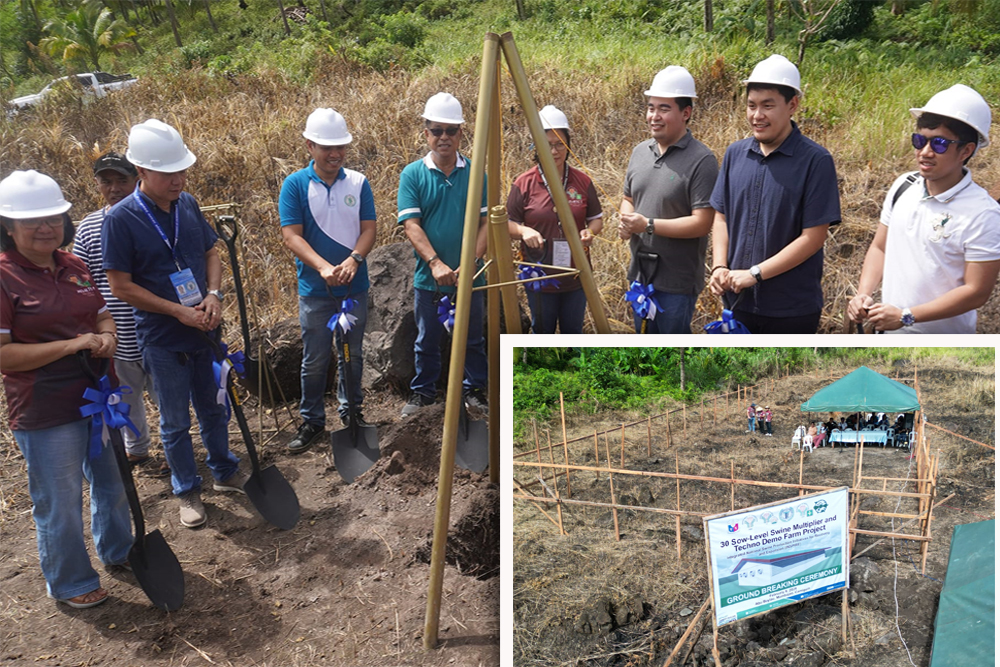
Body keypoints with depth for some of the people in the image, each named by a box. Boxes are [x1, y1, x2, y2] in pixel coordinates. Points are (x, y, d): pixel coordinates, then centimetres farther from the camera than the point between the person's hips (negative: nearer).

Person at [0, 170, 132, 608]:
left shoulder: (72, 266, 5)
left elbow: (102, 315, 15)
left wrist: (106, 337, -8)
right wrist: (71, 345, -24)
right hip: (46, 413, -7)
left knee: (112, 480, 24)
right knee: (59, 502, 9)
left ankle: (118, 550, 48)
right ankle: (69, 583, 31)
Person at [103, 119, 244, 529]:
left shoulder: (187, 204, -1)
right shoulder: (121, 218, -16)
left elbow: (211, 252, 9)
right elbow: (120, 286, -15)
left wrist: (213, 295, -9)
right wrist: (179, 312, -19)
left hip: (204, 329, 5)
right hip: (163, 340, -4)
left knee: (214, 408, 19)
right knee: (175, 422, 10)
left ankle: (225, 472, 39)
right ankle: (187, 492, 28)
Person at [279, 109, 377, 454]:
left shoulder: (358, 182, 1)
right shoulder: (295, 185, -5)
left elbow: (369, 229, -1)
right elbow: (291, 236, -11)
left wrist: (353, 260, -21)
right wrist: (323, 267, -26)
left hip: (355, 286, 2)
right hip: (314, 290, -2)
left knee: (352, 354, 15)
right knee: (314, 360, 6)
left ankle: (351, 410, 33)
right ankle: (312, 420, 21)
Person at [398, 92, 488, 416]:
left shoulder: (475, 173, 1)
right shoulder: (412, 174, -3)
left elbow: (486, 221, -2)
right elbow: (411, 224, -10)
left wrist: (471, 262, -16)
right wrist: (435, 263, -23)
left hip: (469, 277, 1)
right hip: (428, 277, -1)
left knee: (472, 339, 13)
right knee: (427, 340, 13)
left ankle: (474, 389, 30)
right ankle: (422, 392, 29)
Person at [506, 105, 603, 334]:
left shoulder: (582, 181, -1)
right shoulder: (524, 184, -7)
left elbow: (596, 218, 9)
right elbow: (508, 224, -1)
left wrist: (590, 231, -13)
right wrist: (523, 230, -22)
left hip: (575, 277, 2)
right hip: (539, 278, -2)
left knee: (573, 332, 15)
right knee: (542, 333, 12)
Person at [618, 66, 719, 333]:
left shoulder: (701, 160, -16)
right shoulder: (640, 152, 6)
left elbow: (702, 223, -21)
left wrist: (648, 225, -24)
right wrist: (626, 222, -5)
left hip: (677, 281, -7)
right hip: (640, 273, 7)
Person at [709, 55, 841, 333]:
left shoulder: (815, 161, -11)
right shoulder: (735, 153, 4)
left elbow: (813, 237, -14)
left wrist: (755, 274, -17)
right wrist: (719, 267, -4)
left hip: (792, 308, -4)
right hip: (739, 301, 4)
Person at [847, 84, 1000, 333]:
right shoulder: (903, 186, -1)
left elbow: (977, 291, -18)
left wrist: (906, 316, -22)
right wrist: (864, 294, -9)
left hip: (942, 344, -5)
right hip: (889, 332, 5)